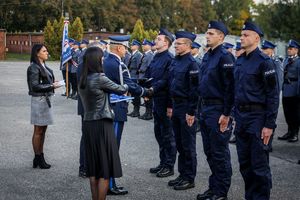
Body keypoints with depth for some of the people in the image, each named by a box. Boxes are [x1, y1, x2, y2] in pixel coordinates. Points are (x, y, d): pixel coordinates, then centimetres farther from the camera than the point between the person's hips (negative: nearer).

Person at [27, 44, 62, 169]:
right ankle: (38, 159, 9)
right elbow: (35, 86, -18)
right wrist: (52, 86, -17)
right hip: (39, 100, -9)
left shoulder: (43, 66, 12)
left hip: (46, 99, 9)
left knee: (43, 130, 13)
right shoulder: (34, 67, -13)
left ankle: (40, 157, 20)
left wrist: (53, 84, 1)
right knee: (38, 131, 0)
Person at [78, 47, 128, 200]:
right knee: (105, 168, 0)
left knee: (93, 167, 14)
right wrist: (126, 86, 18)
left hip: (88, 124, 8)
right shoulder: (100, 78, -14)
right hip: (102, 125, -8)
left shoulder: (82, 80, 8)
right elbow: (121, 90, -3)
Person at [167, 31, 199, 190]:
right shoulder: (175, 61, 11)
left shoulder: (191, 63, -14)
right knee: (179, 144, 14)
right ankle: (182, 174, 25)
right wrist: (170, 106, 15)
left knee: (188, 145, 1)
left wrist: (191, 112, -19)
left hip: (186, 108, -8)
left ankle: (189, 179, 11)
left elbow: (194, 89, -18)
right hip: (175, 107, 8)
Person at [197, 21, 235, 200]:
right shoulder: (207, 56, 13)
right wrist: (202, 108, 16)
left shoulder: (225, 56, -14)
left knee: (220, 153, 0)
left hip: (218, 110, -9)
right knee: (209, 151, 15)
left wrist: (226, 114, -21)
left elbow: (230, 87, -19)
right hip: (206, 109, 9)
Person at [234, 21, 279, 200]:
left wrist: (269, 125, -17)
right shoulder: (239, 61, 12)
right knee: (244, 163, 14)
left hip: (257, 117, -7)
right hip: (241, 117, 8)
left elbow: (273, 95, -13)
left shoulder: (264, 62, -10)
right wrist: (236, 116, 14)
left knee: (259, 165, -1)